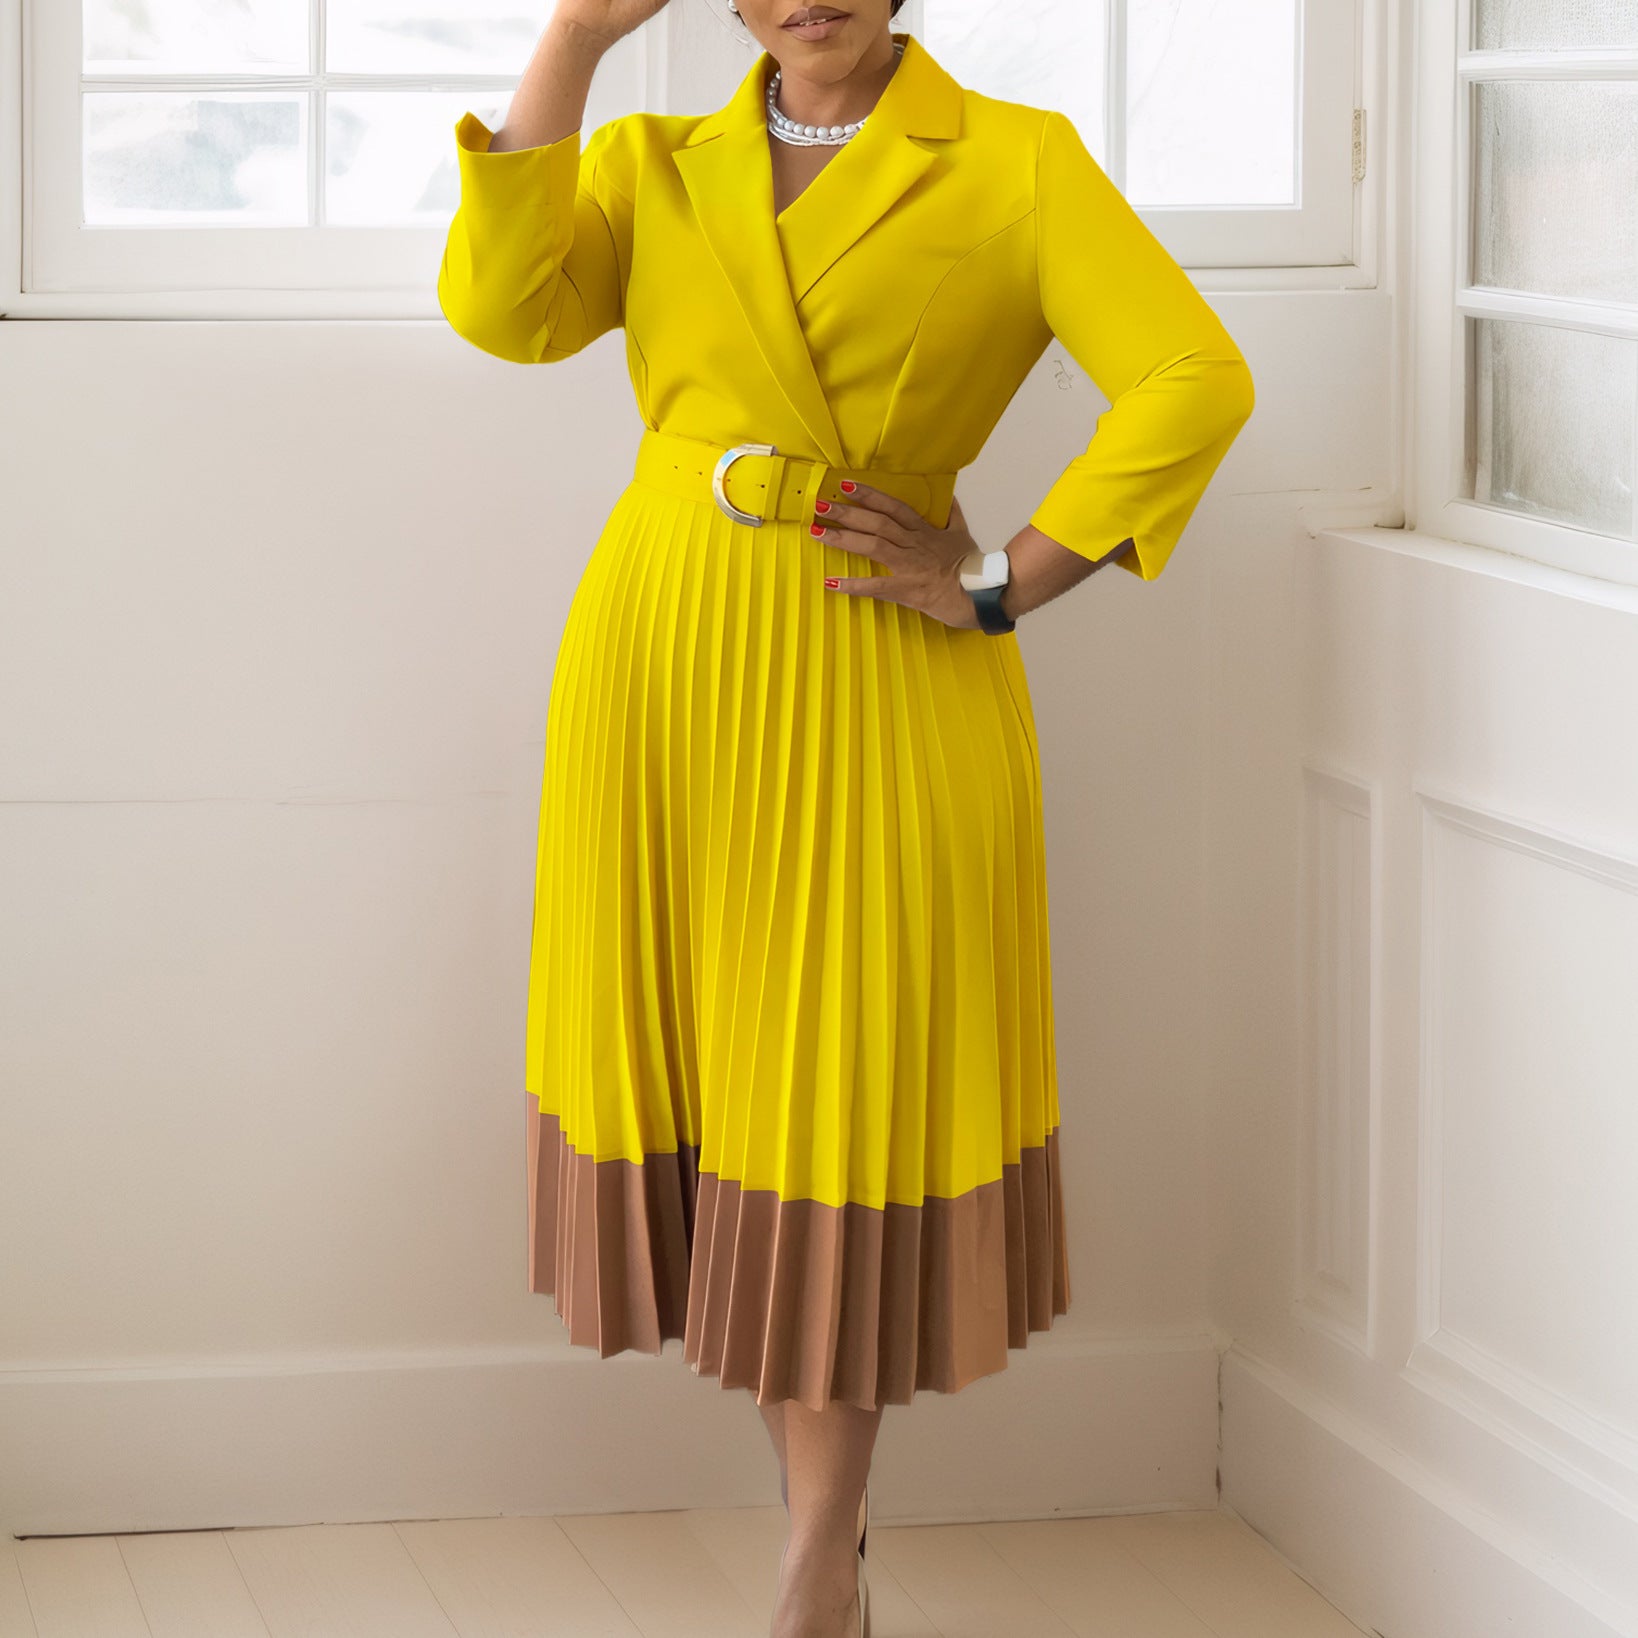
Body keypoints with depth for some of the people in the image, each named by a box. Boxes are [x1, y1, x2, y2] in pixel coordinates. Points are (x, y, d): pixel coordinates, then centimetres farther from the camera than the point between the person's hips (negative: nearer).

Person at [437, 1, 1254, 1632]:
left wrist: (1003, 586, -13)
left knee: (841, 1098, 1)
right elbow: (502, 305, -9)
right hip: (660, 665, 4)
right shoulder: (653, 165, 10)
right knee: (696, 1070, 8)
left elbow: (1195, 381, -12)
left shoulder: (1015, 165, -1)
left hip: (877, 688, -3)